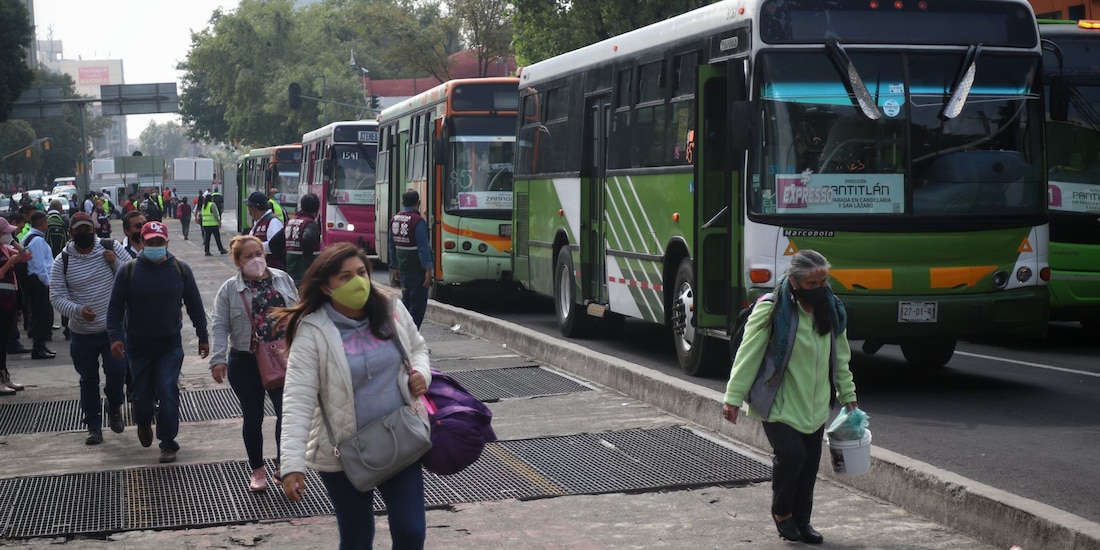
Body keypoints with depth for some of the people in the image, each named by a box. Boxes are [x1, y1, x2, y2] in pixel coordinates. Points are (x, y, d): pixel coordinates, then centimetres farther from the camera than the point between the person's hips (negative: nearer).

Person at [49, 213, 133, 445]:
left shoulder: (112, 248, -5)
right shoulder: (63, 261, -5)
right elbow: (56, 297, -7)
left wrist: (116, 263, -19)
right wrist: (78, 310, -25)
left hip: (114, 327, -1)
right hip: (82, 332, 1)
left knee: (117, 371, -8)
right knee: (88, 380, 8)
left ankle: (114, 407, 24)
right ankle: (94, 427, 21)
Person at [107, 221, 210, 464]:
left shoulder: (180, 270, -3)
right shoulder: (128, 272, -6)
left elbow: (194, 305, 4)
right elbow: (115, 308, -5)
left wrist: (203, 337, 7)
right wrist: (115, 337, -17)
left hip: (170, 345, 0)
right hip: (138, 345, 1)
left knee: (167, 391, -12)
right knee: (142, 394, 9)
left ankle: (168, 443, -2)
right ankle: (144, 424, 42)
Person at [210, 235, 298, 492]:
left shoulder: (282, 279, 3)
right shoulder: (229, 289, -4)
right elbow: (220, 327, -7)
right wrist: (218, 359, -18)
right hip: (245, 363, -1)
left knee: (287, 413, -5)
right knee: (253, 418, 9)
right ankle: (258, 470, 26)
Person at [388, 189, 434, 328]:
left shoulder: (394, 219, 8)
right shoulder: (417, 221, -15)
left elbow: (392, 246, 15)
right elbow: (423, 247, -18)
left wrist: (394, 267, 23)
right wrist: (428, 269, -17)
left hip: (402, 269, 7)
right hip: (417, 270, -7)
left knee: (406, 300, 17)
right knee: (418, 304, -3)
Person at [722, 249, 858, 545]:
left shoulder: (831, 310, 5)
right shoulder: (771, 311, -15)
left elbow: (840, 357, 17)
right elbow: (748, 355, -12)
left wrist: (847, 395, 18)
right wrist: (733, 398, -14)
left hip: (814, 406, 6)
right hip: (779, 404, -6)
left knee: (810, 463, 6)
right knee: (791, 454, -18)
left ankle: (801, 520, 24)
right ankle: (781, 512, 7)